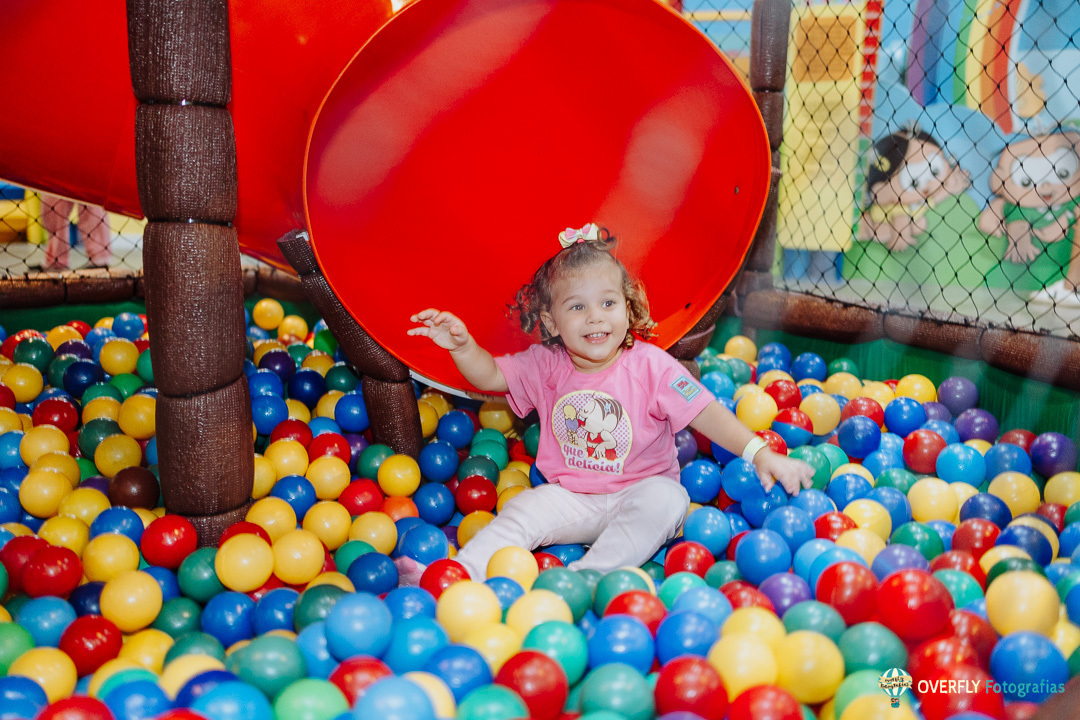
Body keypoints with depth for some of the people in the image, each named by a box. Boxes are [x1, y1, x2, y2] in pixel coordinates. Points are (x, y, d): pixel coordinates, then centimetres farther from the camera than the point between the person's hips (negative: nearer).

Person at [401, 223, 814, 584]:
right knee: (523, 510, -18)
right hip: (570, 496, 3)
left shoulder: (651, 366, -14)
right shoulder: (545, 365, -2)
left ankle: (586, 576, -36)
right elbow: (490, 376, 1)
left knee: (666, 498, -31)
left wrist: (760, 455, -29)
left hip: (638, 492, -2)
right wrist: (462, 346, -20)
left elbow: (706, 414, -18)